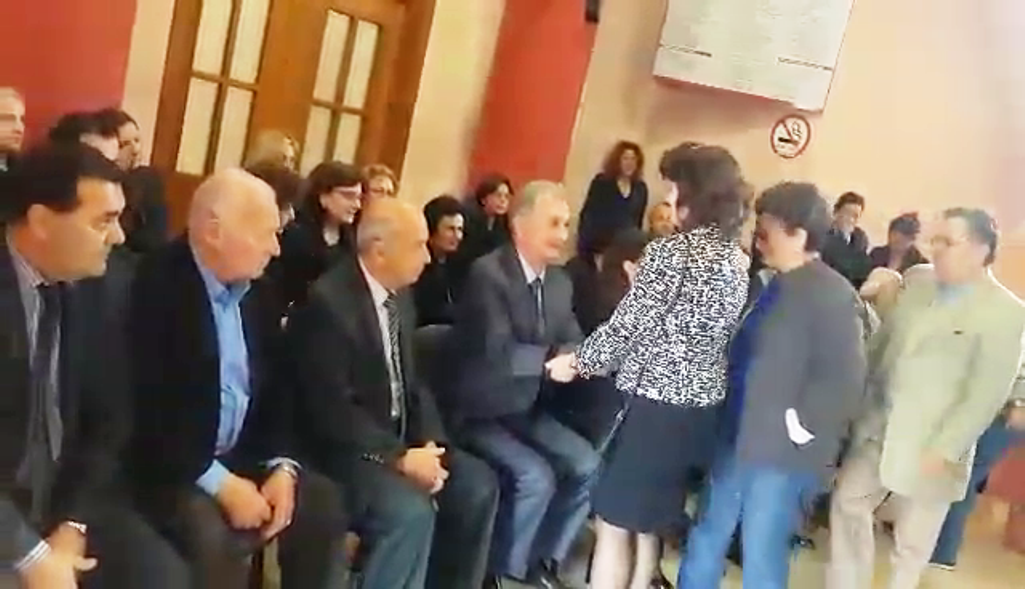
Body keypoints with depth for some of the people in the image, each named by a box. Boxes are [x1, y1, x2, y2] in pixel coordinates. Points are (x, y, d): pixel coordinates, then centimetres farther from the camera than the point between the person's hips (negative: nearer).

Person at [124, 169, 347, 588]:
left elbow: (274, 387, 10)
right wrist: (218, 482, -23)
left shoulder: (254, 290, 5)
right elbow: (144, 408, -22)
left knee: (324, 503, -3)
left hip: (238, 457, 7)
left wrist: (281, 465, -6)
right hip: (166, 466, -7)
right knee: (213, 535, -32)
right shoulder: (154, 286, -18)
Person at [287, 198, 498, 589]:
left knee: (477, 483, -1)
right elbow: (331, 409, -23)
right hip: (344, 447, -8)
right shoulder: (328, 302, -20)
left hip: (398, 437, 9)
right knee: (411, 510, -28)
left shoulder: (400, 296, 7)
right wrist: (399, 457, -24)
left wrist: (428, 442, -5)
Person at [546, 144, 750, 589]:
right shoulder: (738, 260, 9)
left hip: (657, 405, -8)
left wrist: (577, 362, 2)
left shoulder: (670, 252, -16)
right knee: (650, 521, 20)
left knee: (615, 521, 2)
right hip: (703, 405, 8)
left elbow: (627, 327, -14)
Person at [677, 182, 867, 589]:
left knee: (762, 555, 5)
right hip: (738, 439, 8)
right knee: (707, 537, 18)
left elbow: (845, 380, -20)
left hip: (783, 451, -8)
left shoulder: (832, 295, -15)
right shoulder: (772, 286, 11)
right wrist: (729, 423, 14)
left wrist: (799, 427, -15)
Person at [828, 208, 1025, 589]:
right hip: (877, 428, 6)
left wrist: (943, 450, -19)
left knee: (912, 542, 9)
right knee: (848, 502, 14)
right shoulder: (916, 284, 5)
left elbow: (987, 394, -16)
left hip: (930, 448, -6)